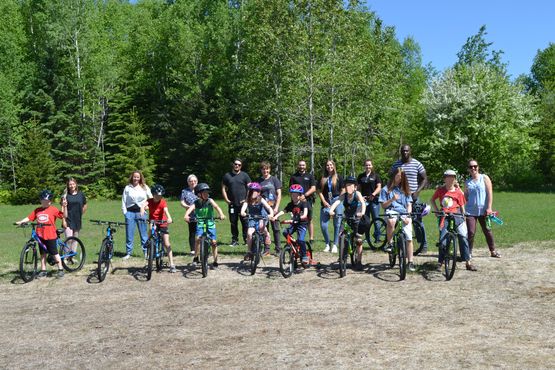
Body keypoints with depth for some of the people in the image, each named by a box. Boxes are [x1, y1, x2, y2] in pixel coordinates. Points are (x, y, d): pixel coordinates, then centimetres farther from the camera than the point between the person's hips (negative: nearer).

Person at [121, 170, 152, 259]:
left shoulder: (144, 187, 5)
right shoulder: (127, 188, 5)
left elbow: (151, 199, 9)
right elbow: (124, 201, 7)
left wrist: (144, 206, -3)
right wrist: (125, 213, -1)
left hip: (141, 212, 0)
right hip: (130, 212, 0)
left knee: (143, 233, 2)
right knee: (129, 233, 2)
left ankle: (146, 252, 8)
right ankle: (128, 253, 11)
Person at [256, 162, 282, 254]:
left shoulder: (274, 179, 1)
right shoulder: (259, 181, 8)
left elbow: (279, 194, -1)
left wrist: (276, 207, -9)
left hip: (273, 207, -2)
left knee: (275, 228, 0)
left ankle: (278, 249, 8)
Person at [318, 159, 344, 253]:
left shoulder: (338, 178, 7)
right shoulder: (323, 179, 12)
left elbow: (342, 191, 6)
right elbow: (320, 192, 8)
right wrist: (324, 202, -5)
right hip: (326, 203, 2)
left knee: (337, 224, -1)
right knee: (323, 225, -4)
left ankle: (335, 245, 8)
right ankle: (327, 244, 13)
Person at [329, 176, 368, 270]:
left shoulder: (357, 194, -19)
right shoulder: (343, 195, -14)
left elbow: (363, 203, -35)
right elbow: (336, 202, -30)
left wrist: (362, 212, -54)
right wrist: (331, 210, -50)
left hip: (357, 219, -2)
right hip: (347, 219, 2)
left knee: (358, 241, -2)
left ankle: (358, 262, 11)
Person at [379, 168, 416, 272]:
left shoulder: (405, 190, 21)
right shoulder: (386, 189, 12)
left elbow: (409, 204, 14)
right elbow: (383, 205, 6)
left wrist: (408, 216, -4)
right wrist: (392, 199, -12)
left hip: (404, 213, 2)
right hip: (392, 212, -2)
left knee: (409, 237, -12)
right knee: (391, 222, -40)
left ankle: (410, 262, -4)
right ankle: (389, 243, -16)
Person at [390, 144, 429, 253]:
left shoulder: (417, 164, 1)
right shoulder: (396, 165, 9)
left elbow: (424, 179, 3)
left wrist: (417, 191, -9)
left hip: (413, 196, -3)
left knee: (418, 221, -2)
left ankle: (424, 245, 5)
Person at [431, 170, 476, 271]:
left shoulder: (458, 191, 5)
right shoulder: (440, 190, 5)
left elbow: (462, 206, 9)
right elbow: (432, 200, 19)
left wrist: (464, 218, 7)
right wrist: (437, 210, 7)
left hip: (457, 215, 0)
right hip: (444, 216, 0)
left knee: (463, 237, -5)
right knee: (443, 239, -3)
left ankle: (468, 262, 2)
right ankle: (440, 263, 9)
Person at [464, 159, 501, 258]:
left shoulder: (484, 178, 3)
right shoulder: (467, 182, 11)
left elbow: (489, 193, -3)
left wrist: (489, 208, -10)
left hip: (483, 210, -1)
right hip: (470, 211, 1)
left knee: (487, 231, 6)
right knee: (471, 232, -5)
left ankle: (493, 251, 19)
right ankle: (468, 252, 4)